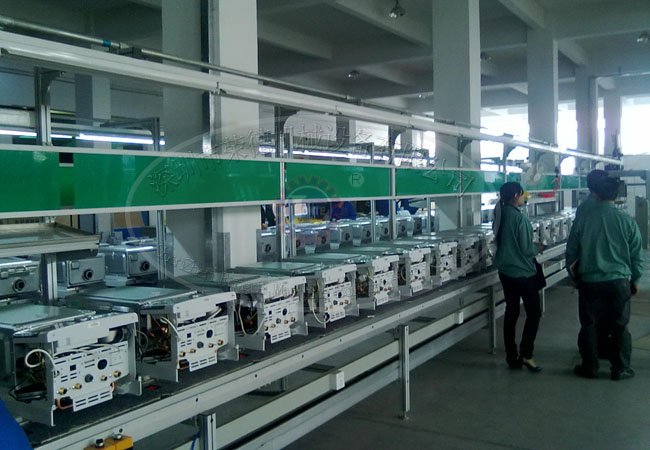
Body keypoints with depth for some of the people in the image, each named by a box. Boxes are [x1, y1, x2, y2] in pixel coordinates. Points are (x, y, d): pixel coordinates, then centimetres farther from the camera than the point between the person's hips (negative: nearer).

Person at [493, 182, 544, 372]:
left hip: (505, 271, 8)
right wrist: (538, 248, 4)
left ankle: (512, 356, 18)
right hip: (523, 272, -8)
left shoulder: (500, 215, 4)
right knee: (534, 312, 4)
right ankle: (526, 354, 0)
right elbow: (526, 249, -18)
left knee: (511, 312, 13)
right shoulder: (519, 217, -19)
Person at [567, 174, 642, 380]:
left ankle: (590, 367, 19)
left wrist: (573, 273, 20)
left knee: (589, 326, 10)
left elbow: (571, 252, 4)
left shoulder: (582, 220, -6)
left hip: (589, 283, 0)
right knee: (619, 326, 11)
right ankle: (620, 369, 18)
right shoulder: (627, 221, -6)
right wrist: (635, 281, 16)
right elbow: (636, 256, 2)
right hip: (619, 282, 0)